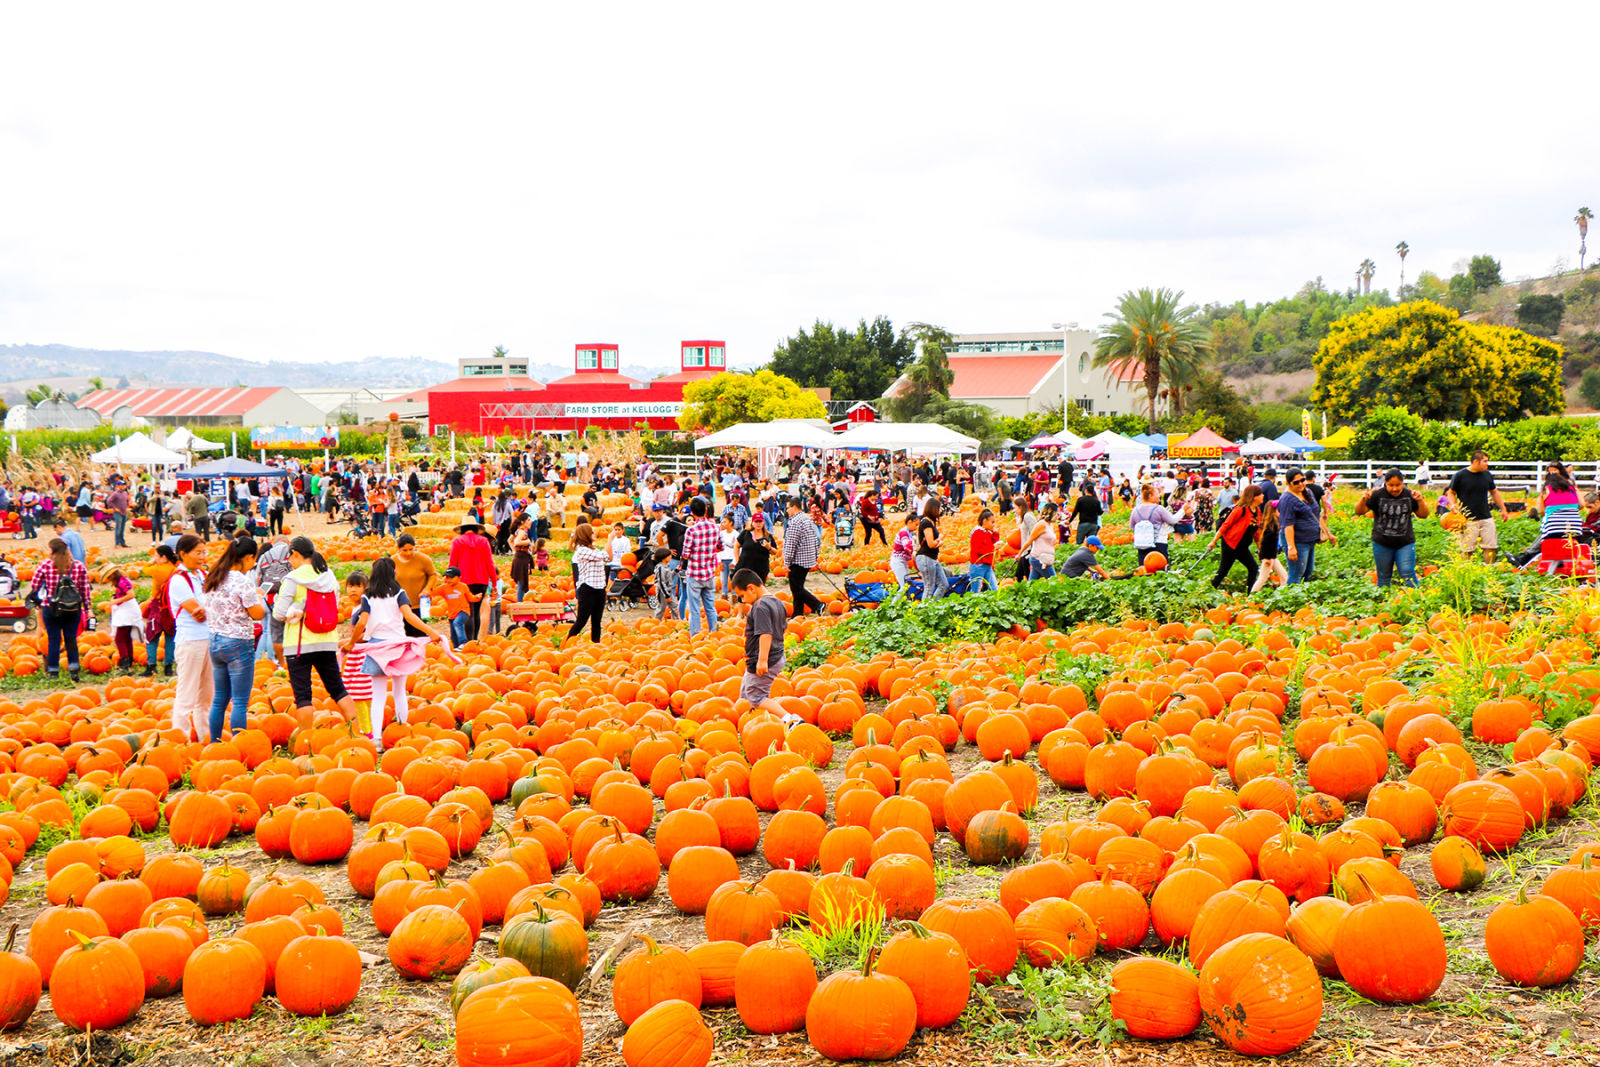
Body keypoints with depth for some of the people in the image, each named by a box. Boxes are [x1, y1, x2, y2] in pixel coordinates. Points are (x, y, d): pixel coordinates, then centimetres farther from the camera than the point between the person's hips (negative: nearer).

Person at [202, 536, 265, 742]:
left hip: (215, 642, 8)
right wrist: (259, 598, 9)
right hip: (238, 644, -8)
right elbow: (257, 614, -12)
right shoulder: (242, 581, -15)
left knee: (219, 699, 14)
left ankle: (214, 744, 18)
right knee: (240, 702, -3)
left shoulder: (213, 579, 9)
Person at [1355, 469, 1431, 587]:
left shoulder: (1409, 495, 2)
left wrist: (1420, 501, -11)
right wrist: (1363, 500, -26)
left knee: (1408, 575, -8)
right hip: (1382, 544, 0)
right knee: (1383, 577, 8)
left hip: (1405, 544, 0)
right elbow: (1359, 511, -6)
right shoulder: (1378, 495, -5)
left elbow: (1423, 515, 8)